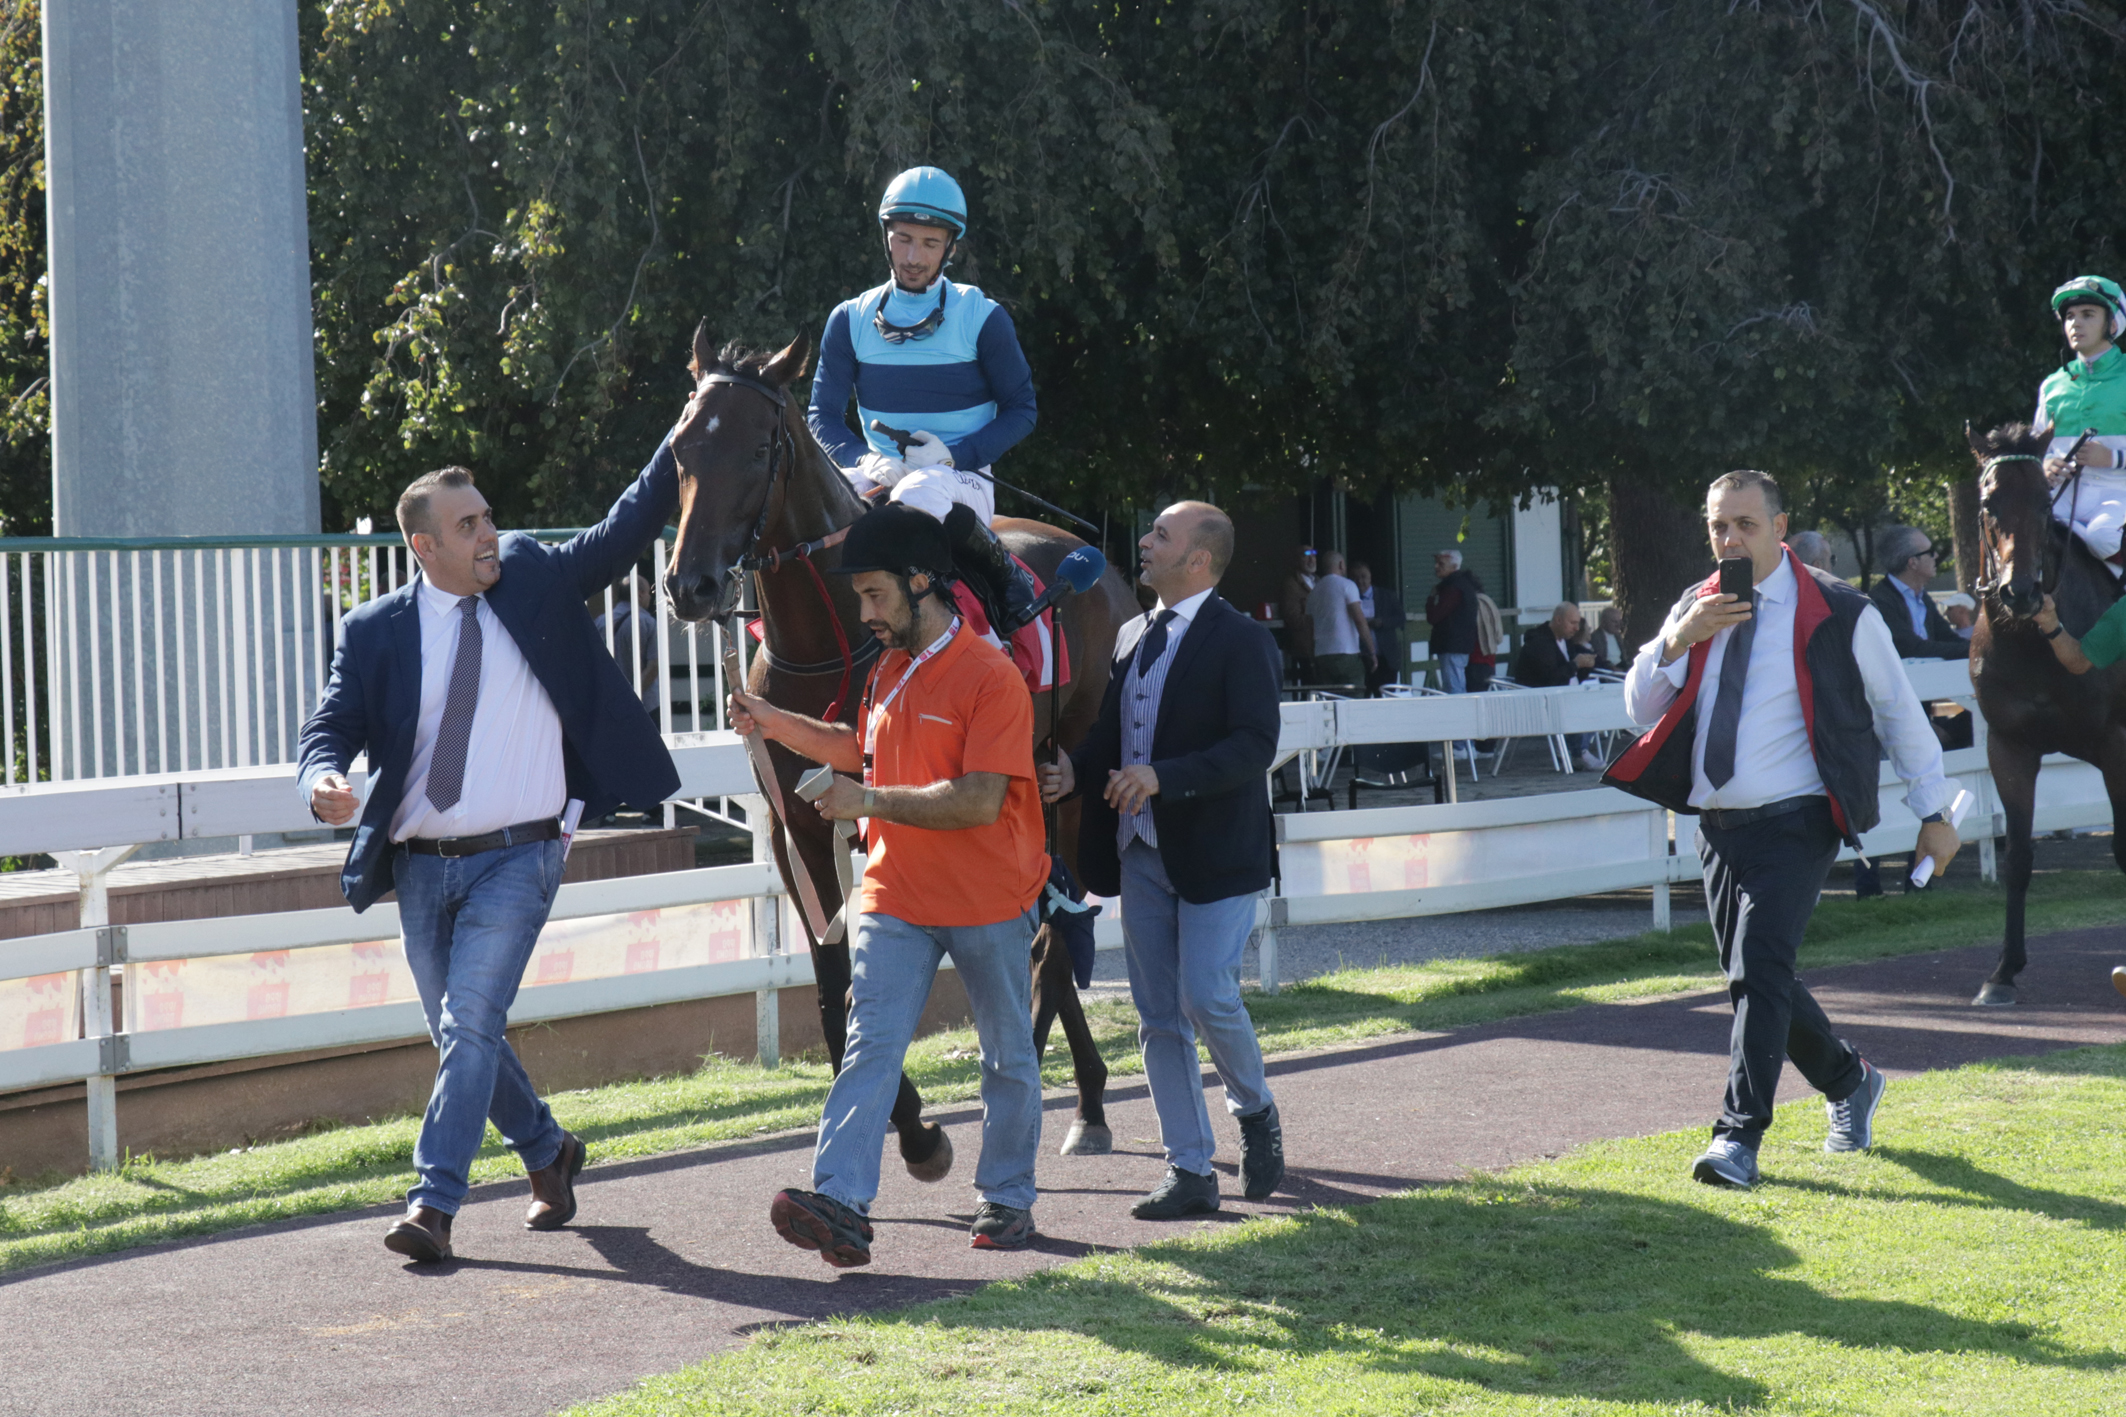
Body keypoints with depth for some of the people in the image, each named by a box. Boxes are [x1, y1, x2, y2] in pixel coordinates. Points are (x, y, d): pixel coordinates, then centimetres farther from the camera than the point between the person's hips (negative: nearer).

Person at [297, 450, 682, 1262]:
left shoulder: (535, 581, 4)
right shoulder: (376, 631, 1)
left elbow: (626, 530, 5)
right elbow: (331, 727, -2)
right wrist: (323, 780, -25)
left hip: (516, 860, -2)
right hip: (421, 866, 2)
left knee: (471, 1022, -16)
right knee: (459, 1035, 13)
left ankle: (433, 1206, -15)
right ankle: (548, 1154, 37)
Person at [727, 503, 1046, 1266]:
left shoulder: (989, 676, -15)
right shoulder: (888, 671, 10)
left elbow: (981, 801, -24)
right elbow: (862, 748, 29)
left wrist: (869, 801, -23)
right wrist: (775, 723, 16)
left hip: (988, 903, -6)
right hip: (896, 900, 6)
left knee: (1008, 1058, 10)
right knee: (870, 1044, -10)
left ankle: (1006, 1198, 24)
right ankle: (840, 1203, -21)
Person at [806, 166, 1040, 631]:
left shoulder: (982, 319, 0)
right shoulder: (851, 320, 7)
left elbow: (1021, 410, 2)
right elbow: (822, 415, 6)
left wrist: (954, 454, -15)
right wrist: (864, 460, -15)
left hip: (963, 480, -3)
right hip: (881, 477, 3)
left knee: (917, 498, -39)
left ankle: (1006, 575, -13)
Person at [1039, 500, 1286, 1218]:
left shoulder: (1240, 640, -9)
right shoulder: (1133, 636, 14)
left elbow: (1255, 745, -18)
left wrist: (1163, 777, -27)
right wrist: (1076, 768, -2)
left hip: (1215, 855, -7)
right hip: (1142, 854, 7)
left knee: (1207, 997, -12)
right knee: (1159, 1019, 5)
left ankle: (1256, 1113, 17)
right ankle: (1190, 1172, 11)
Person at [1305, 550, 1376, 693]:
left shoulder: (1314, 591, 15)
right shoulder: (1346, 585, -2)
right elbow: (1359, 620, -9)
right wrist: (1372, 652, -6)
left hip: (1321, 655, 5)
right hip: (1347, 654, -5)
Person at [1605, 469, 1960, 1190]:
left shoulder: (1839, 613, -3)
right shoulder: (1696, 609, 10)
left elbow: (1900, 711, 5)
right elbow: (1640, 709, 8)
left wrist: (1933, 812, 6)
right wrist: (1677, 642, -10)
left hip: (1795, 824, -6)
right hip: (1718, 825, 6)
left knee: (1759, 967, -19)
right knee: (1754, 976, 14)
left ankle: (1739, 1137, -20)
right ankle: (1849, 1082, 38)